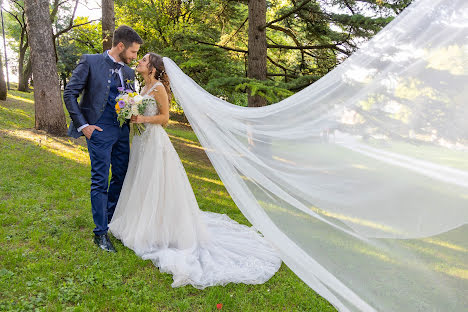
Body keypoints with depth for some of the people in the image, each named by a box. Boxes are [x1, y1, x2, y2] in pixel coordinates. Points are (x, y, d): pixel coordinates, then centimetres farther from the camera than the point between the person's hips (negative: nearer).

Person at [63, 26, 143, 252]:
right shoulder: (90, 62, -4)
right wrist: (83, 125, -10)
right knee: (100, 181, -1)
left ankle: (112, 219, 31)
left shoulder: (129, 72, 12)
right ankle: (101, 232, 10)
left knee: (120, 178, 12)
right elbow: (70, 93, -5)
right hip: (100, 131, -6)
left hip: (122, 131, 6)